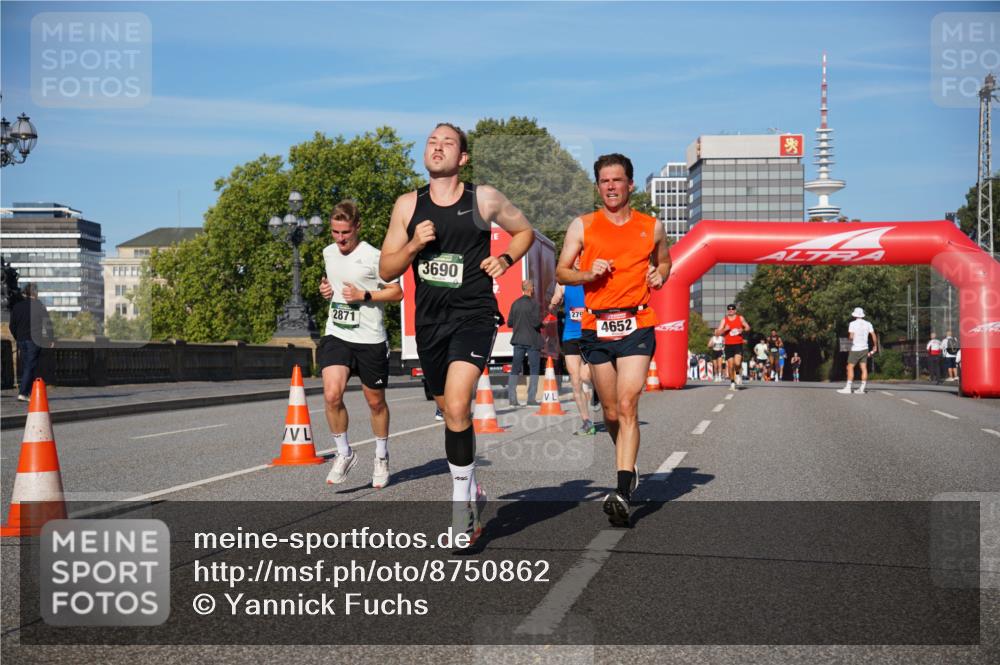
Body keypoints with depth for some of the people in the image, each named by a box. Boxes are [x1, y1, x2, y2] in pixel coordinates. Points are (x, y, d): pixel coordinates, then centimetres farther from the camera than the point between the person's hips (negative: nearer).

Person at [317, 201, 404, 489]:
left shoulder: (373, 257, -11)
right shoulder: (329, 252, 8)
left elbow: (397, 293, -7)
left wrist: (364, 296, -18)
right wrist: (325, 288, 6)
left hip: (370, 339, -4)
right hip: (336, 335, 4)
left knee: (375, 401, 10)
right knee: (332, 395, -16)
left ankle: (381, 457, 32)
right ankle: (344, 454, 3)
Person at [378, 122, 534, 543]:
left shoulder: (484, 199, 0)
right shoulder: (408, 205, 6)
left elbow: (524, 231, 16)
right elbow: (386, 271, 6)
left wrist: (506, 259, -3)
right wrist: (414, 245, -11)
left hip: (474, 315, -4)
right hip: (429, 320, 4)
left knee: (456, 407, -22)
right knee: (449, 410, 16)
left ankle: (461, 502, -9)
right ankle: (472, 490, 37)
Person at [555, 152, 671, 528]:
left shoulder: (651, 227, 10)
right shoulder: (582, 226, 7)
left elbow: (664, 260, 27)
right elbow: (561, 272, 9)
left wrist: (659, 275, 4)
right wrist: (588, 274, -11)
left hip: (637, 326, -2)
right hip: (596, 327, 2)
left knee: (627, 405, -16)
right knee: (611, 412, 9)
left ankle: (623, 493, -22)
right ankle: (628, 469, 35)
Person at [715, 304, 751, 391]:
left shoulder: (740, 318, 5)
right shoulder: (724, 320, 5)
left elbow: (748, 327, 12)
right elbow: (717, 333, 1)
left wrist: (742, 330, -10)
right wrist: (724, 329, -17)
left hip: (738, 344, -1)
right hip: (728, 345, 1)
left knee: (737, 363, -19)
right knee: (730, 366, 2)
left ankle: (738, 374, 13)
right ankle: (732, 382, 18)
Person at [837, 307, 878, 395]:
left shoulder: (853, 324, -8)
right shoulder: (868, 324, 5)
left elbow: (851, 336, -16)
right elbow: (874, 336, 4)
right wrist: (875, 346, 16)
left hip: (855, 349, -5)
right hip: (865, 349, 5)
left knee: (850, 367, -1)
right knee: (864, 368, 4)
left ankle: (848, 388, -6)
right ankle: (861, 389, 3)